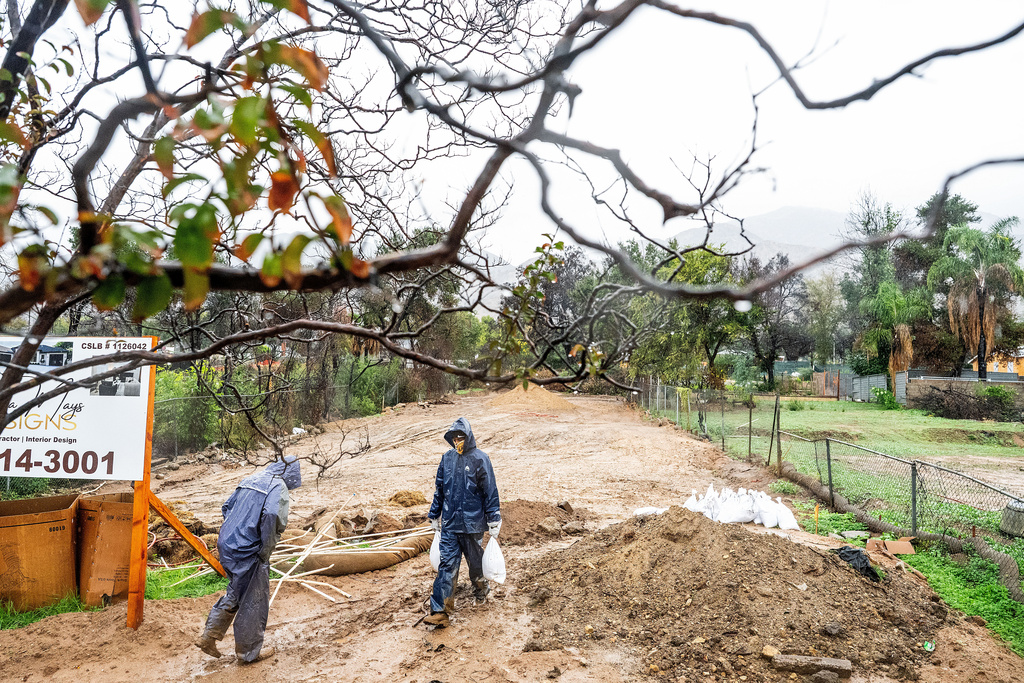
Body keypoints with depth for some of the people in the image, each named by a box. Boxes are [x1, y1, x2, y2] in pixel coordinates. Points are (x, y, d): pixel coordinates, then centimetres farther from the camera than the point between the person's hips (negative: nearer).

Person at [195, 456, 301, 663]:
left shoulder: (250, 479, 15)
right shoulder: (279, 487, -11)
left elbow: (227, 507, 19)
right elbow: (272, 516, -27)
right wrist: (265, 551, -15)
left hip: (226, 545, 8)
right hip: (248, 552, -8)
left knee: (236, 593, 25)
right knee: (254, 600, 8)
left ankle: (208, 637, 27)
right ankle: (248, 652, 21)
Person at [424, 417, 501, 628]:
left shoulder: (480, 459, -10)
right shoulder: (447, 458, 3)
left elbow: (490, 492, -7)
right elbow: (439, 489, 13)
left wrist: (494, 522, -6)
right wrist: (434, 515, 17)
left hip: (473, 524, -3)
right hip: (449, 524, 3)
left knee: (476, 562, 15)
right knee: (446, 565, -2)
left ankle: (481, 592, 43)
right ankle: (440, 611, -1)